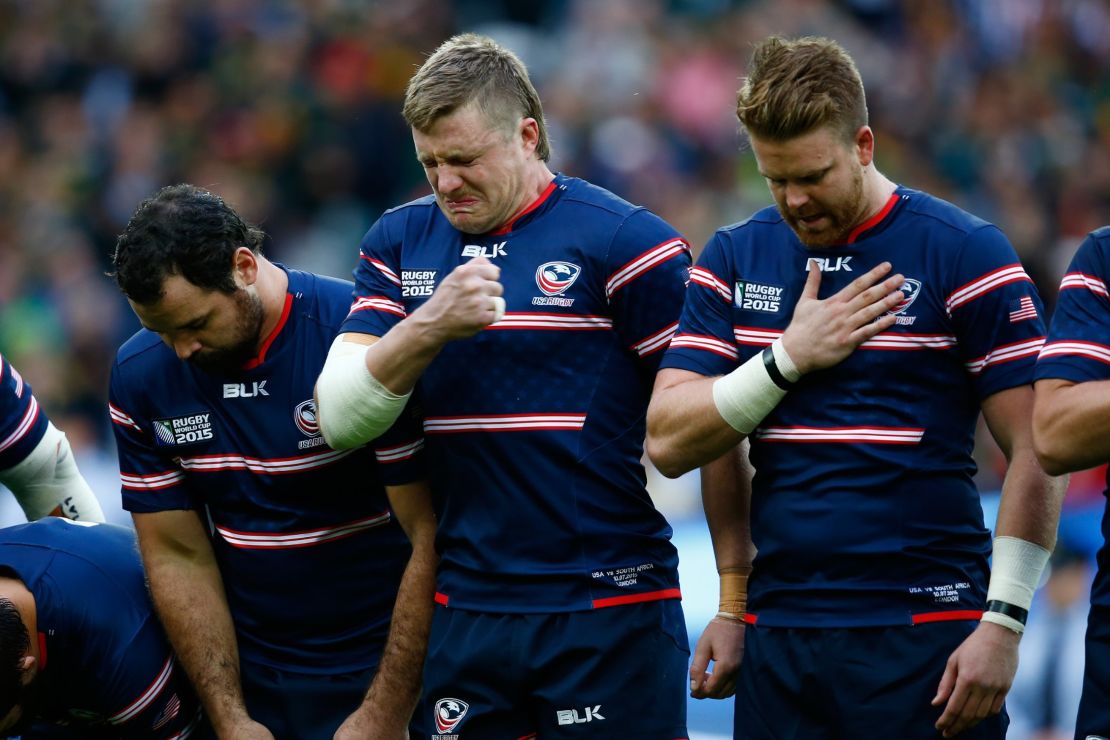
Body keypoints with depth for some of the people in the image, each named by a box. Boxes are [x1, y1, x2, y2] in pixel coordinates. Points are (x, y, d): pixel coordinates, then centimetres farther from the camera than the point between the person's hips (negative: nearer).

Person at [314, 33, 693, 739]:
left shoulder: (625, 242, -6)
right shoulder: (400, 242, 10)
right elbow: (340, 418, 1)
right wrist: (429, 327, -16)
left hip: (611, 612, -4)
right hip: (465, 615, 4)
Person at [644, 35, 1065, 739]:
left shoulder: (965, 252, -4)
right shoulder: (735, 258, 9)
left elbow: (1037, 455, -6)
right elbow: (669, 441, 6)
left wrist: (1003, 625, -11)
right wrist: (790, 356, -5)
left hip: (924, 634, -4)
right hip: (778, 631, 4)